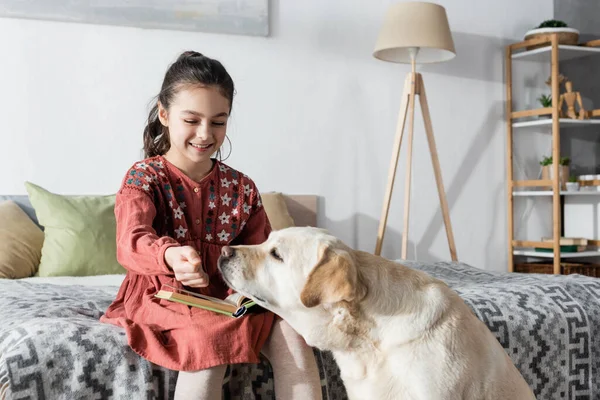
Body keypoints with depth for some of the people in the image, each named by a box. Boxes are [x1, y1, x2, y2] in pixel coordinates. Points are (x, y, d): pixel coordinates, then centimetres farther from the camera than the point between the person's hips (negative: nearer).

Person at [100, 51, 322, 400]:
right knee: (209, 339, -35)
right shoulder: (143, 178, -6)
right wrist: (169, 255, -50)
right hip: (163, 296, -4)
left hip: (226, 297, 4)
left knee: (290, 333, -22)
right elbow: (132, 240, -26)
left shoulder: (242, 187, 7)